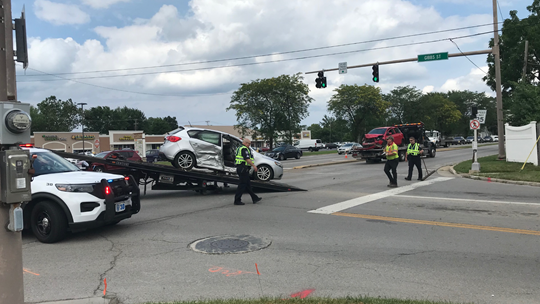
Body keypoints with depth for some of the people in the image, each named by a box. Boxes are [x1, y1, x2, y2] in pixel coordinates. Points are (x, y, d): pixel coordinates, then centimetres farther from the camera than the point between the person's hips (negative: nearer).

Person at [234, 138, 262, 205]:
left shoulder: (240, 148, 21)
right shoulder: (244, 149, -13)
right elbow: (247, 159, -21)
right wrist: (253, 165, -18)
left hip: (239, 167, 11)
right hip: (243, 168, -11)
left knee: (248, 184, 12)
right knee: (242, 185, -6)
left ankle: (255, 198, 18)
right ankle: (237, 200, -3)